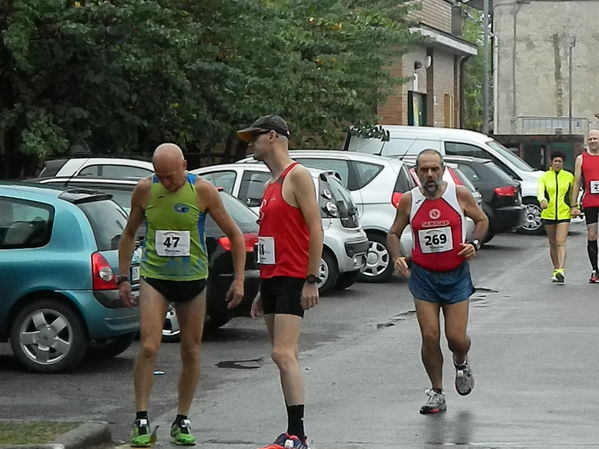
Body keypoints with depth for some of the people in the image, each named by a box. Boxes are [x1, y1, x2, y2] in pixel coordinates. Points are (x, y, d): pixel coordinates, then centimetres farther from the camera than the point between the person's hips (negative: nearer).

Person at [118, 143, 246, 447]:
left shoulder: (202, 191, -9)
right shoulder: (144, 190, -4)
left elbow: (234, 235, -1)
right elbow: (129, 234, 11)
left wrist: (239, 279, -6)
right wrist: (123, 278, 7)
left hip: (192, 279, 0)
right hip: (154, 277, 0)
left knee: (191, 353, 5)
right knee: (148, 347, -14)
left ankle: (182, 422, 17)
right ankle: (141, 420, -8)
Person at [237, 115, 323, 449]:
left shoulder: (297, 176, -8)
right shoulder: (271, 184, 20)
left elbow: (315, 229, -14)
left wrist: (312, 280, -20)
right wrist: (263, 292, 22)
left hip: (293, 280, -9)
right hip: (271, 278, 9)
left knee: (283, 354, -16)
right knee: (286, 357, 8)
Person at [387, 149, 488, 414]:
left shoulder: (459, 194, -6)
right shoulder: (408, 201, -4)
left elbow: (482, 220, 8)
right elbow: (393, 234, 7)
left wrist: (475, 244, -10)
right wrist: (397, 257, -12)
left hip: (456, 275, -1)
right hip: (423, 276, 1)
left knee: (456, 337, -3)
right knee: (430, 336, -4)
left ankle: (461, 363, 34)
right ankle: (436, 394, 10)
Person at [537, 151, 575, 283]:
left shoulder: (569, 176, 5)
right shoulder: (544, 177, 3)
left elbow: (572, 194, 13)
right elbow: (540, 191, -13)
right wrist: (542, 200, -33)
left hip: (564, 214, -2)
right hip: (548, 214, 2)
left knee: (561, 243, -14)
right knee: (553, 244, 11)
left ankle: (561, 271, -23)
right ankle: (556, 270, 23)